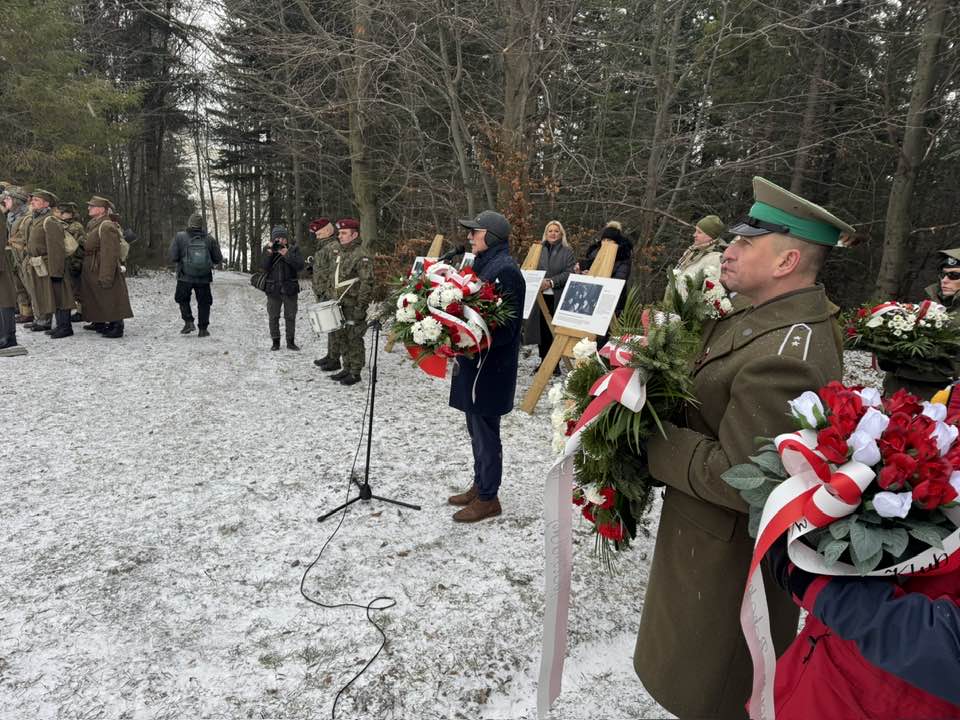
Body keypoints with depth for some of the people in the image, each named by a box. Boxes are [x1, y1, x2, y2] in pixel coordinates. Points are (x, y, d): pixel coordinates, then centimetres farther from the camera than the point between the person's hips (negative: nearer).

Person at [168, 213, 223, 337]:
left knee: (182, 299, 21)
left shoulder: (180, 237, -7)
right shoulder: (209, 238, -3)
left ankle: (189, 322, 8)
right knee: (204, 303, 12)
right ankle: (203, 329, 13)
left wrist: (182, 259, 10)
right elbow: (218, 259, 0)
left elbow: (172, 258, -10)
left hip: (185, 277, -1)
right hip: (204, 278, 1)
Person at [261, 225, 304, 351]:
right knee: (273, 317, 7)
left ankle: (291, 342, 16)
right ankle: (275, 342, 17)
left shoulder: (293, 249, -1)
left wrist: (287, 255, -21)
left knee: (290, 317, 6)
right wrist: (270, 252, -17)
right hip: (273, 289, 1)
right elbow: (264, 267, -7)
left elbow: (300, 266, -12)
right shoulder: (268, 249, 3)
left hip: (290, 289, -1)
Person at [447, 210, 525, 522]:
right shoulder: (483, 264, 12)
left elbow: (507, 327, -22)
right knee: (477, 427, 19)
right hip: (474, 361, 10)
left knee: (485, 430, 2)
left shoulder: (505, 271, -18)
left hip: (491, 365, -10)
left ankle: (488, 499, 16)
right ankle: (479, 485, 34)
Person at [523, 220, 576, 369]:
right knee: (542, 329, 3)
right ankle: (544, 361, 16)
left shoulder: (567, 251, 5)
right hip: (540, 296, 3)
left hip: (558, 297, -2)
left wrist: (551, 282, -15)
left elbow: (569, 273, -5)